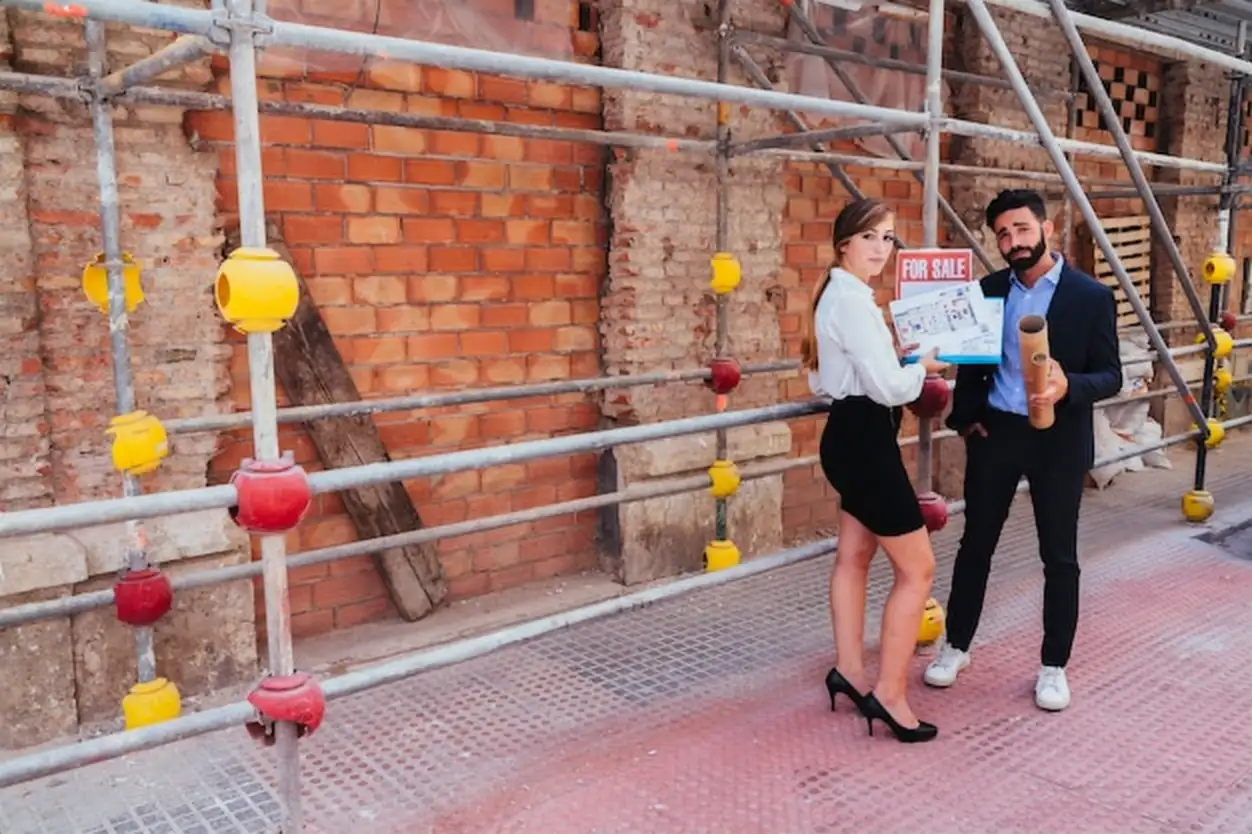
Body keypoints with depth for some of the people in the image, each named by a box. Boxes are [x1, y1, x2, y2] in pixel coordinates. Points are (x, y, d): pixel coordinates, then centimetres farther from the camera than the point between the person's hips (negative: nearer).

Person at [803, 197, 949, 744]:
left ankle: (849, 670, 27)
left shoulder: (837, 294, 13)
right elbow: (887, 388, -24)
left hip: (851, 436, 11)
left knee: (854, 557, 16)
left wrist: (897, 358, 10)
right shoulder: (851, 300, -20)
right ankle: (889, 693, 4)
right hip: (864, 440, -11)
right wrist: (921, 368, -5)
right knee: (917, 568, -3)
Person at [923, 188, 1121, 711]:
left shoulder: (1091, 296, -7)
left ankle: (1053, 666, 24)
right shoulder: (989, 290, 3)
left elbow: (1110, 375, -8)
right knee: (976, 544, 12)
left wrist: (1069, 386, -28)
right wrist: (965, 417, -1)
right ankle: (956, 645, 28)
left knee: (1059, 557, 7)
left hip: (1059, 441, -2)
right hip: (994, 433, 3)